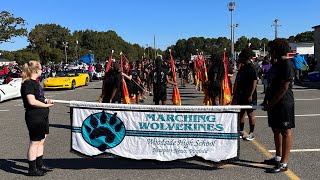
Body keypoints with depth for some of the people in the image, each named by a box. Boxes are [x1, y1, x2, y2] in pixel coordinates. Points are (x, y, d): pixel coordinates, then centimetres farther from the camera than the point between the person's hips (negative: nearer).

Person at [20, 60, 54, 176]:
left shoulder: (34, 82, 14)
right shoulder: (28, 83, -16)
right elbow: (32, 101, -24)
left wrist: (46, 101, 7)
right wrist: (45, 105, -13)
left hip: (42, 116, 10)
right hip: (34, 117, -10)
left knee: (41, 141, 16)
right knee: (35, 142, 0)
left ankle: (40, 165, 29)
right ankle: (32, 169, 11)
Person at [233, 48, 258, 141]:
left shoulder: (252, 68, -13)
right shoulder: (242, 68, 11)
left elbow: (254, 82, -17)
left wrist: (251, 95, -20)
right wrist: (236, 92, 14)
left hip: (249, 95, -8)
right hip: (241, 94, 8)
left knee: (250, 114, 3)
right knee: (241, 113, 12)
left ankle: (251, 133, 14)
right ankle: (241, 132, 23)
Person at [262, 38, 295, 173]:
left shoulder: (287, 64, -15)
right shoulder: (276, 65, 14)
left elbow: (284, 88, -20)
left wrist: (271, 103, -18)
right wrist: (266, 100, 10)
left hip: (284, 103, -10)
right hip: (273, 103, 10)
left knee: (285, 132, -2)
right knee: (276, 130, 17)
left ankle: (283, 163, 4)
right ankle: (278, 157, 31)